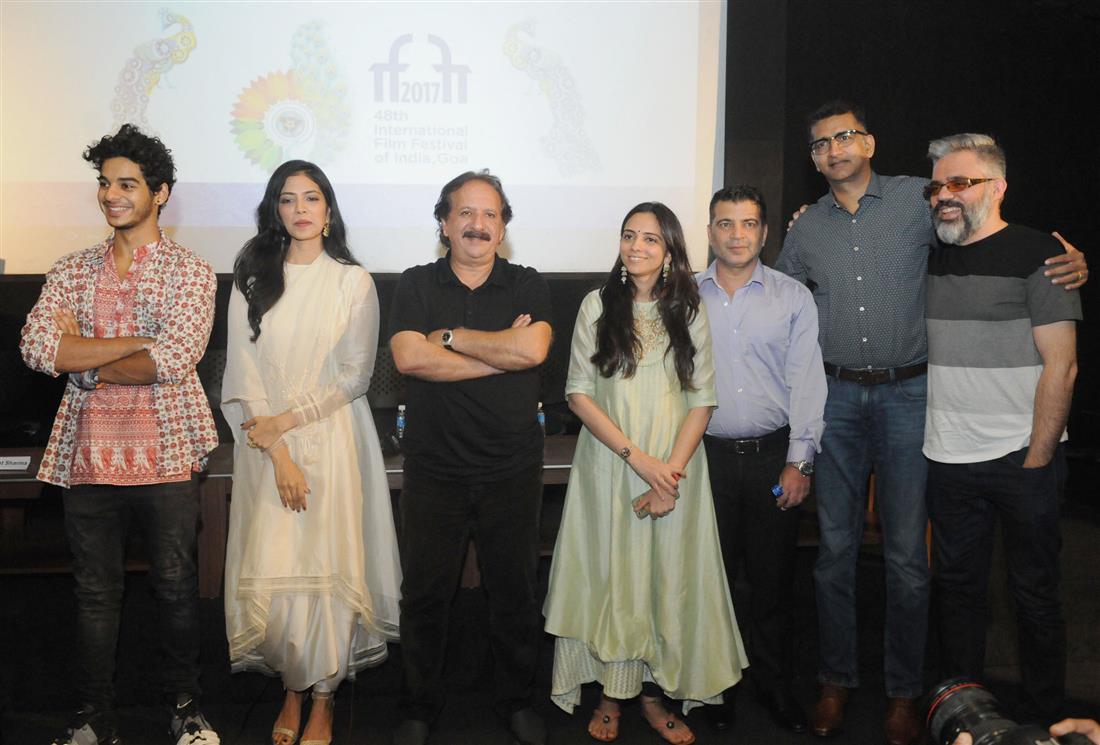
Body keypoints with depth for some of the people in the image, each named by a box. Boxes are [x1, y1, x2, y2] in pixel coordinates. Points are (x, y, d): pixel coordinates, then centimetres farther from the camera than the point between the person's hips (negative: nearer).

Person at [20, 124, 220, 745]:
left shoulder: (191, 272, 0)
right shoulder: (72, 271, 11)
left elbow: (172, 361, -15)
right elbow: (38, 348, -6)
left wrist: (82, 357, -7)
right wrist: (138, 342, -12)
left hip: (166, 455, -3)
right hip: (89, 455, 3)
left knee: (177, 587, 7)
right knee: (96, 593, 11)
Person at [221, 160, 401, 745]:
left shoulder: (353, 281, 2)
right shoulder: (252, 280, 6)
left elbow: (355, 375, -2)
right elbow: (243, 373, 0)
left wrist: (287, 419, -10)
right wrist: (279, 454, -9)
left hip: (332, 440, -1)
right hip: (266, 447, 2)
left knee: (327, 567, -3)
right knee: (271, 573, 0)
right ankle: (291, 691, 21)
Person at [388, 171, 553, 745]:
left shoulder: (527, 285, 5)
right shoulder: (416, 285, 4)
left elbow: (533, 348, -15)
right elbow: (408, 357, -14)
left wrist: (450, 337, -9)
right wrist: (504, 351, -12)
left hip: (513, 471, 1)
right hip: (434, 471, 0)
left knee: (515, 593, 11)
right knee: (425, 594, 8)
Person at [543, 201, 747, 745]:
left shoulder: (689, 312, 5)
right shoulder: (598, 306, 1)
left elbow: (702, 398, 1)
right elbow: (578, 393, -4)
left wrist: (673, 469, -12)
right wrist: (636, 456, -13)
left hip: (676, 469, 1)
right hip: (609, 466, -1)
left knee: (668, 576, 6)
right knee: (609, 574, 4)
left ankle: (655, 694, 21)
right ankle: (610, 695, 19)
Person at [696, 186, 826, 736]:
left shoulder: (794, 298, 4)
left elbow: (806, 382, 0)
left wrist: (799, 462, -5)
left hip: (773, 454, 0)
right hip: (706, 455, 0)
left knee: (773, 577, 8)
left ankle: (774, 685, 26)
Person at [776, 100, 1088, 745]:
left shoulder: (919, 200, 1)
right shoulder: (806, 229, 10)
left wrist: (1070, 262, -12)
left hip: (907, 394, -2)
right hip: (837, 397, 3)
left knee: (907, 552, 2)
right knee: (836, 546, 8)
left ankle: (904, 693, 19)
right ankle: (837, 680, 23)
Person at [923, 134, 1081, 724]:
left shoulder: (1036, 253, -8)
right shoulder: (931, 259, 9)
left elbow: (1061, 366, -11)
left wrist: (1037, 457, -13)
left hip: (1021, 460, -5)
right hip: (946, 458, 5)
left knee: (1035, 593, 9)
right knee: (957, 585, 15)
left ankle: (1043, 719, 26)